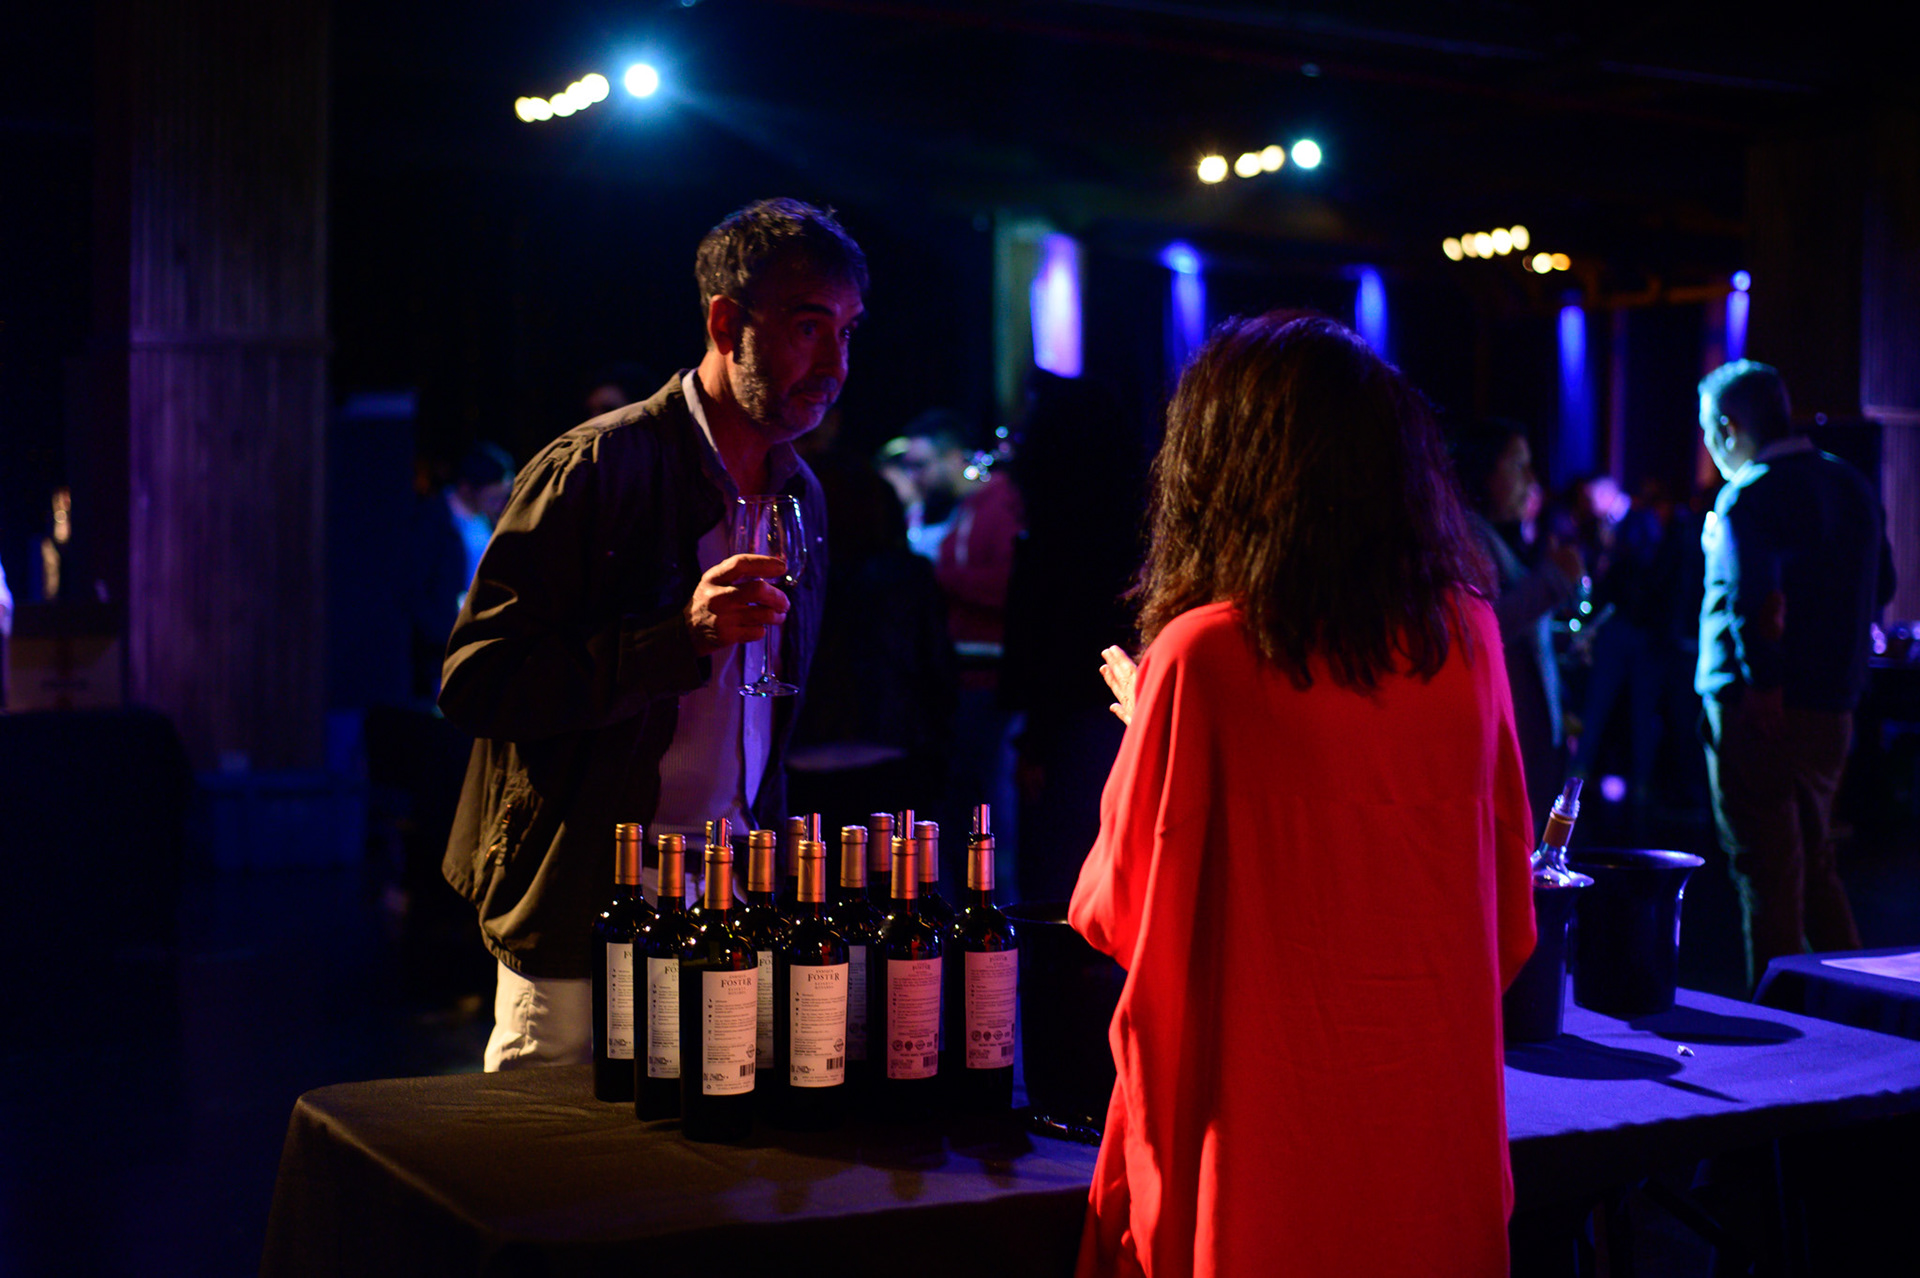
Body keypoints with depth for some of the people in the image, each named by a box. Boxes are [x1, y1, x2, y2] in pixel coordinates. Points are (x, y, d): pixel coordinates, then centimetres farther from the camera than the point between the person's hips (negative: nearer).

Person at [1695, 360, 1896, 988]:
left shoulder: (1747, 496, -14)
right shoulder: (1851, 485, 12)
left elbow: (1757, 602, -24)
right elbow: (1880, 585, 19)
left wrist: (1763, 684, -16)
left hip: (1761, 708, -8)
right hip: (1833, 706, 8)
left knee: (1766, 872, -1)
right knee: (1816, 864, 19)